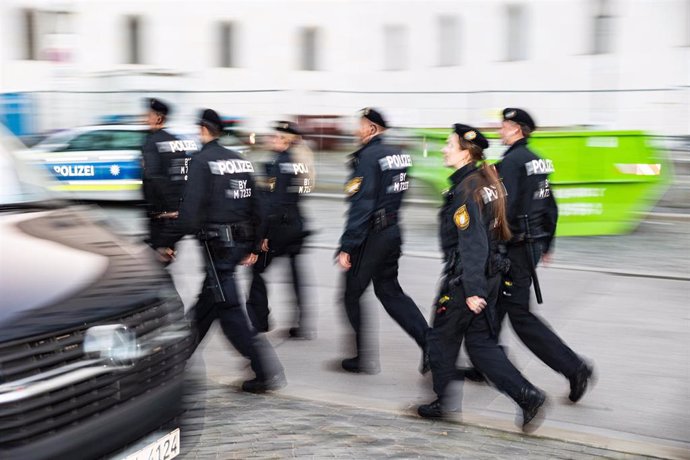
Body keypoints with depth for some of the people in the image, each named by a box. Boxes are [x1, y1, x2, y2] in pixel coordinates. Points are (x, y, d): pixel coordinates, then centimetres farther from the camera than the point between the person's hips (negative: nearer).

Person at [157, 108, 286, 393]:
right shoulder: (240, 160, 13)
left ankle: (267, 372, -12)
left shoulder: (202, 160, -10)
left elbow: (190, 208, -18)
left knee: (228, 309, -6)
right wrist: (252, 247, 23)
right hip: (240, 241, 8)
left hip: (217, 241, -8)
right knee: (206, 302, 19)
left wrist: (169, 242, -11)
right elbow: (254, 206, 16)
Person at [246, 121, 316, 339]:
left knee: (257, 269, 7)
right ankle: (305, 325, 9)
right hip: (298, 225, 8)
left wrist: (263, 234, -16)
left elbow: (273, 202, -19)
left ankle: (258, 319, 13)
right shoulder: (302, 162, 9)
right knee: (298, 273, 9)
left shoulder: (277, 164, -14)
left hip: (279, 225, -8)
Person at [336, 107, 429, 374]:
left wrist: (346, 246, -20)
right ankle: (430, 343, 10)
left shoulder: (368, 157, -17)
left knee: (352, 295, 6)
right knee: (389, 291, 17)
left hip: (371, 235, -8)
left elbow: (361, 206, -21)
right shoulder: (399, 155, 10)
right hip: (393, 231, 8)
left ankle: (366, 358, 11)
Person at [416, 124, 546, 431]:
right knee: (481, 342, 13)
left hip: (464, 280, -9)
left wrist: (472, 290, -24)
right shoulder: (485, 182, 10)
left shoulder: (464, 190, -18)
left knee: (442, 338, 10)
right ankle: (527, 395, 3)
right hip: (489, 275, 9)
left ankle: (442, 402, 24)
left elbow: (472, 243, -23)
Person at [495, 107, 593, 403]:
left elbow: (505, 208, -23)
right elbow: (551, 207, 17)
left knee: (519, 314, -6)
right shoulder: (538, 160, 12)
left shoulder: (511, 161, -16)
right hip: (536, 242, 10)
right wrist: (547, 244, 23)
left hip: (517, 246, -10)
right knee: (496, 302, 18)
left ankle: (573, 367, -8)